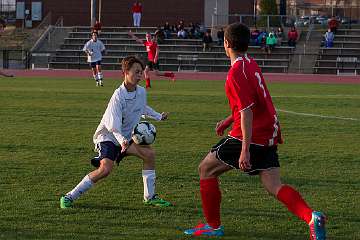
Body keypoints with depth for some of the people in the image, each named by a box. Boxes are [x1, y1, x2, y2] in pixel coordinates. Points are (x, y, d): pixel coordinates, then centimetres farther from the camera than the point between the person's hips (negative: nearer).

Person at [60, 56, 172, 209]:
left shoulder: (141, 92, -1)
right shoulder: (118, 96, -25)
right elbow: (112, 124, -34)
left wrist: (158, 116, 24)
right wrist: (121, 140, -48)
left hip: (125, 137, 8)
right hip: (107, 136, -8)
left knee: (149, 153, -7)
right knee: (106, 168, -27)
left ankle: (149, 197, 5)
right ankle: (69, 197, -19)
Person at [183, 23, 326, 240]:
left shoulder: (237, 72, -17)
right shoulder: (251, 64, 11)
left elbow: (247, 111, -24)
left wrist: (245, 150, -25)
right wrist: (228, 121, 28)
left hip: (251, 135, -8)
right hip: (269, 134, 8)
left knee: (206, 169, 7)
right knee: (274, 186, 2)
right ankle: (312, 217, -21)